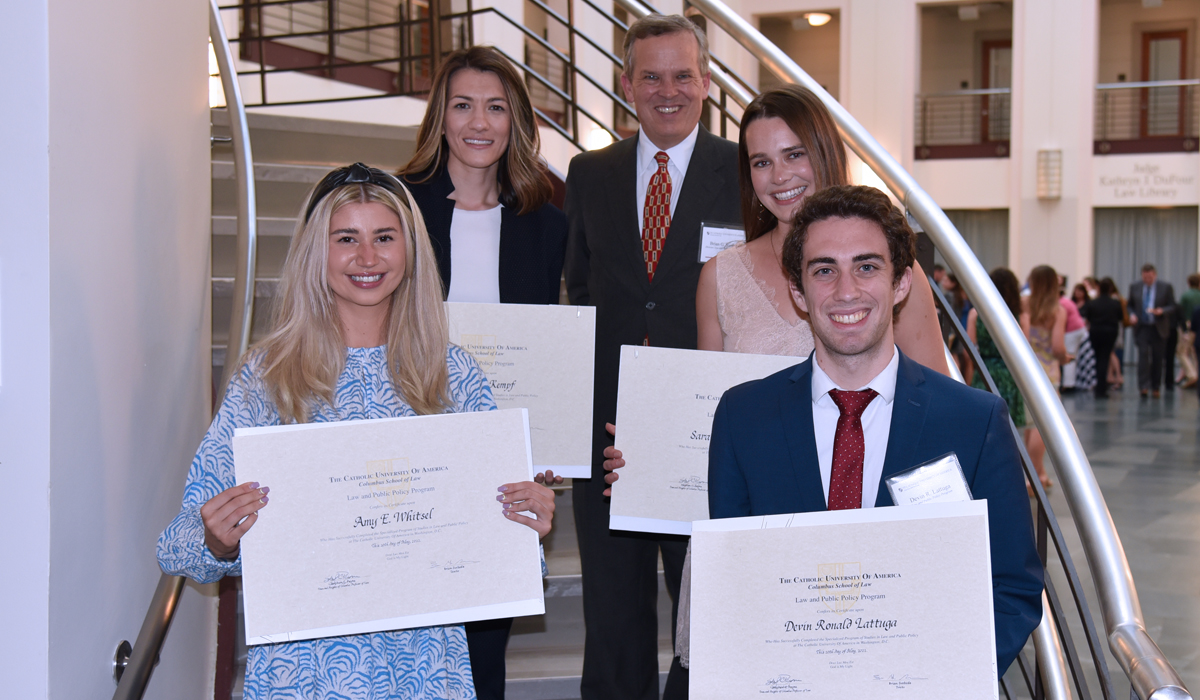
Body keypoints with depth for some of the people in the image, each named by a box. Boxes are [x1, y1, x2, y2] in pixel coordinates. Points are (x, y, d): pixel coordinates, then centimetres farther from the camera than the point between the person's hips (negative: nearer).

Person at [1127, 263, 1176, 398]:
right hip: (1142, 327, 0)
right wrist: (1132, 315, -5)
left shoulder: (1166, 287, 2)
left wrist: (1161, 311, -18)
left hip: (1158, 329, 0)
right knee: (1143, 354, -15)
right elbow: (1130, 305, 16)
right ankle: (1143, 387, -19)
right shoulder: (1134, 287, 7)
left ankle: (1155, 388, 16)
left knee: (1157, 358, 5)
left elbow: (1172, 307, 2)